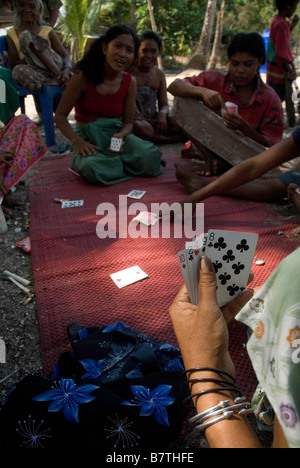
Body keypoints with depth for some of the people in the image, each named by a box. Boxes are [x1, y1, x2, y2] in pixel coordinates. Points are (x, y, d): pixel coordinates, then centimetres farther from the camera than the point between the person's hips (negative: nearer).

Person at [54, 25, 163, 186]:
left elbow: (128, 122, 6)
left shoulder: (129, 82, 1)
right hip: (89, 137, -3)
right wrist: (77, 141, -21)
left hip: (117, 134, 3)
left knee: (150, 158, -25)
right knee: (93, 169, -37)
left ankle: (112, 162, 0)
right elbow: (60, 115, -6)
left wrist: (121, 136, -19)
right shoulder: (82, 77, -9)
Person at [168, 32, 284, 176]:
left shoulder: (270, 99, -11)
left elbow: (270, 146, -13)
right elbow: (174, 86, -13)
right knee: (183, 100, -16)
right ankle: (209, 159, -11)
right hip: (208, 143, 2)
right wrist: (202, 91, -32)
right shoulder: (215, 80, -9)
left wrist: (244, 127, -31)